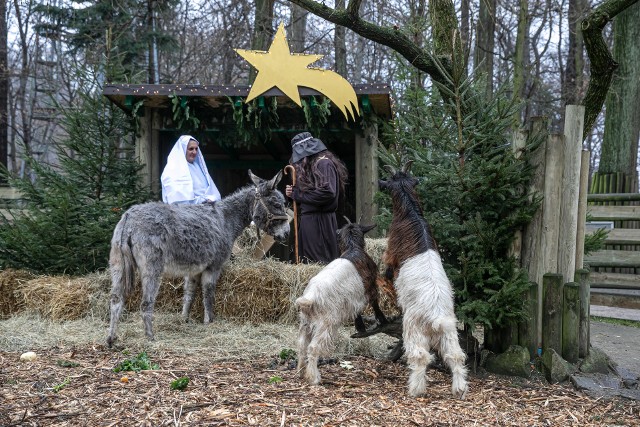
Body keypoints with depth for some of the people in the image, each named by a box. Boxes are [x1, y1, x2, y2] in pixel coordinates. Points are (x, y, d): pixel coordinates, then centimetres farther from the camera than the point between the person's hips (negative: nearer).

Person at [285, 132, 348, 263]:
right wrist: (293, 193, 3)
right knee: (307, 262, 10)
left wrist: (298, 194, -13)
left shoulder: (323, 163, -11)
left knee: (320, 262, -5)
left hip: (320, 222, -9)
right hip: (308, 220, 9)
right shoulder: (310, 165, 17)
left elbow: (327, 193, -24)